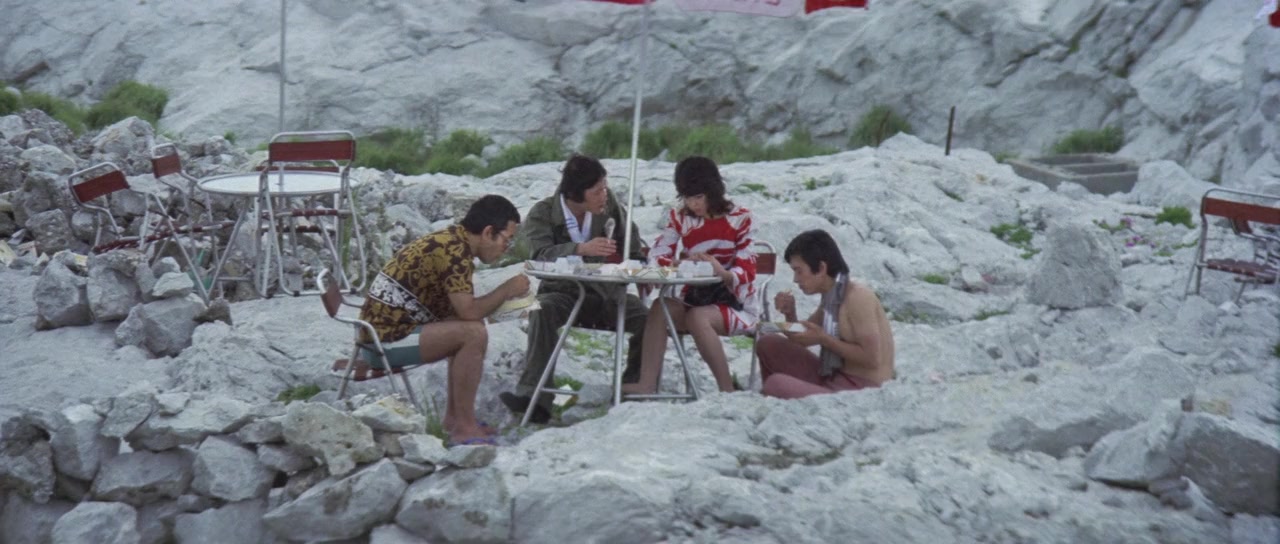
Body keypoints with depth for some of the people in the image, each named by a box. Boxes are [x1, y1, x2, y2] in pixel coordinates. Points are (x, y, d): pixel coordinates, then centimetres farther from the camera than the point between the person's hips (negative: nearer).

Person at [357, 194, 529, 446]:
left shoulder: (453, 240, 13)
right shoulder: (455, 250, -18)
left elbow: (462, 308, 18)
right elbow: (468, 311, -22)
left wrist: (504, 297, 6)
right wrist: (507, 289, -8)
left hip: (383, 330, 10)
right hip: (387, 339, -10)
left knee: (467, 329, 17)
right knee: (473, 334, -19)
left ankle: (454, 416, 17)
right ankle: (463, 427, -12)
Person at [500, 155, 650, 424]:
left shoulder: (609, 204, 3)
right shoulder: (543, 214, -7)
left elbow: (631, 244, 17)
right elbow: (540, 254, -27)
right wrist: (581, 249, -42)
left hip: (607, 291, 2)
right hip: (564, 292, -2)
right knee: (543, 311, -36)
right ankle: (534, 397, -38)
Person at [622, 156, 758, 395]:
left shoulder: (739, 218, -6)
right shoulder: (680, 218, 6)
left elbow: (746, 274, -12)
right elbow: (657, 256, -4)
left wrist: (722, 272, -35)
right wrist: (675, 266, -28)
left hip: (735, 303, -4)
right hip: (695, 299, 4)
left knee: (697, 317, -33)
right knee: (660, 307, -25)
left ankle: (727, 390, -24)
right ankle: (647, 384, -34)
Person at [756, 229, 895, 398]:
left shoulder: (857, 297, -17)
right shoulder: (831, 296, 10)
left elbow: (871, 358, -21)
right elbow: (802, 341, 21)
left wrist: (823, 339, -16)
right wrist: (790, 314, 1)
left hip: (863, 389, -9)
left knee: (776, 384, -25)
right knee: (768, 345, 9)